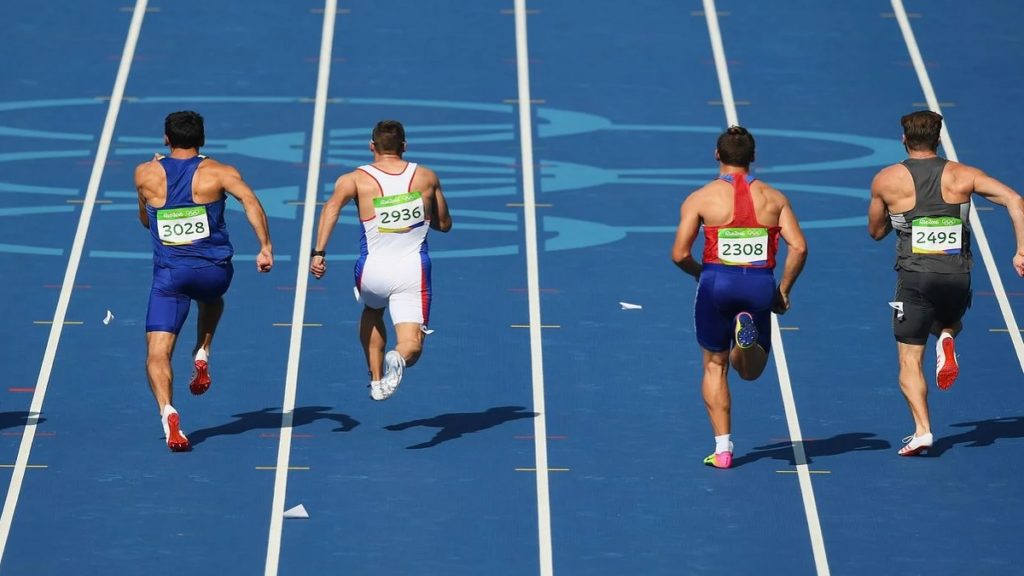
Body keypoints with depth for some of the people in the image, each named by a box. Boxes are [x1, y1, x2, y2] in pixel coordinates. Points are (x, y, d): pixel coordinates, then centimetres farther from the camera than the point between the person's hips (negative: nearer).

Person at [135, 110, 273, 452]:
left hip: (168, 274, -1)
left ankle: (167, 411, -28)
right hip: (213, 270, 1)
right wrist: (265, 247, -19)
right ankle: (202, 356, 18)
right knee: (212, 299, 38)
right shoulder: (218, 172, 1)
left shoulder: (145, 174, 5)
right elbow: (250, 200, -17)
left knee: (157, 355, -3)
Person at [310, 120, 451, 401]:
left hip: (373, 270, 1)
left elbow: (332, 207, -20)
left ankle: (376, 381, 31)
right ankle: (398, 358, -40)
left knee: (372, 312, 35)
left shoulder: (355, 179, 0)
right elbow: (444, 224, 16)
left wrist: (319, 252, -25)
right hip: (413, 270, -1)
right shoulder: (427, 177, 7)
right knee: (412, 345, -4)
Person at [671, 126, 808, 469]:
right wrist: (783, 291, 7)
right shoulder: (774, 198, 5)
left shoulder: (701, 199, 0)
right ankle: (748, 334, -19)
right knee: (750, 371, 18)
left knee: (715, 366, 15)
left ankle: (722, 449, 9)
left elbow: (680, 254, -5)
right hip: (760, 286, 1)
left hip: (717, 283, -1)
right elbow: (798, 247, -3)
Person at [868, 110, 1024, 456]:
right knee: (948, 321, 33)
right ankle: (946, 340, -3)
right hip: (958, 276, 2)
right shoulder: (961, 175, 3)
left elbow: (875, 232, 13)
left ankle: (922, 430, -12)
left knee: (910, 361, 6)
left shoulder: (886, 180, 1)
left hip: (915, 276, -2)